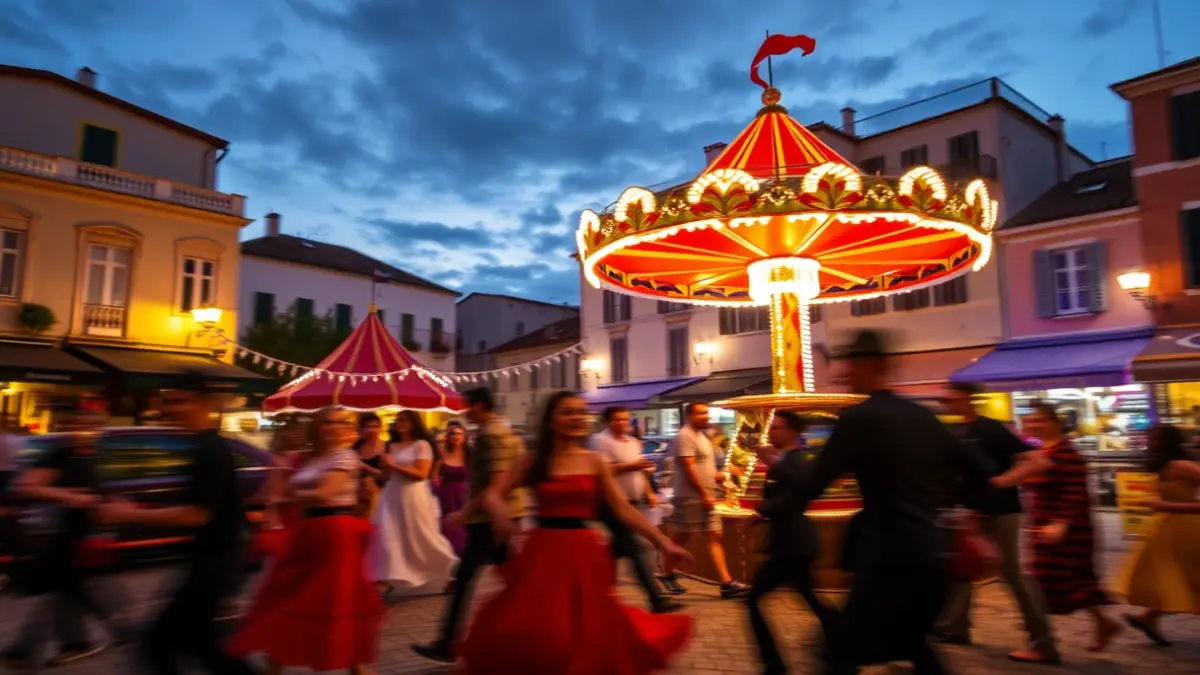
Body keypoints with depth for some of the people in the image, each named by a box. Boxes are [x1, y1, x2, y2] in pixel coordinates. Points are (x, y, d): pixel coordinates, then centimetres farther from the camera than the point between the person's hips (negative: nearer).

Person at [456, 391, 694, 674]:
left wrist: (662, 542, -4)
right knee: (533, 630, 2)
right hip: (543, 550, 0)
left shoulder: (595, 462, 3)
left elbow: (624, 509, 2)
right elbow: (494, 494, 2)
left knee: (588, 631, 5)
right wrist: (500, 514, -21)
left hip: (583, 551, 0)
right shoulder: (533, 461, 2)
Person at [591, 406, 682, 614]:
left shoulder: (633, 442, 17)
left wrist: (649, 493, 13)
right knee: (635, 549, -10)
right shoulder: (601, 441, -10)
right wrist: (631, 466, -21)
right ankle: (657, 599, -10)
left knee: (620, 547, 15)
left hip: (633, 502, 9)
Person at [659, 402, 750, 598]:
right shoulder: (684, 437, -15)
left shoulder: (702, 436, 16)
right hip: (690, 497, -9)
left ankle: (727, 583, 3)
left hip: (705, 497, 9)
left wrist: (721, 476, 7)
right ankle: (667, 575, 21)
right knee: (681, 537, 3)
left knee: (715, 537, 4)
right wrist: (705, 494, -20)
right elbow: (688, 468, -21)